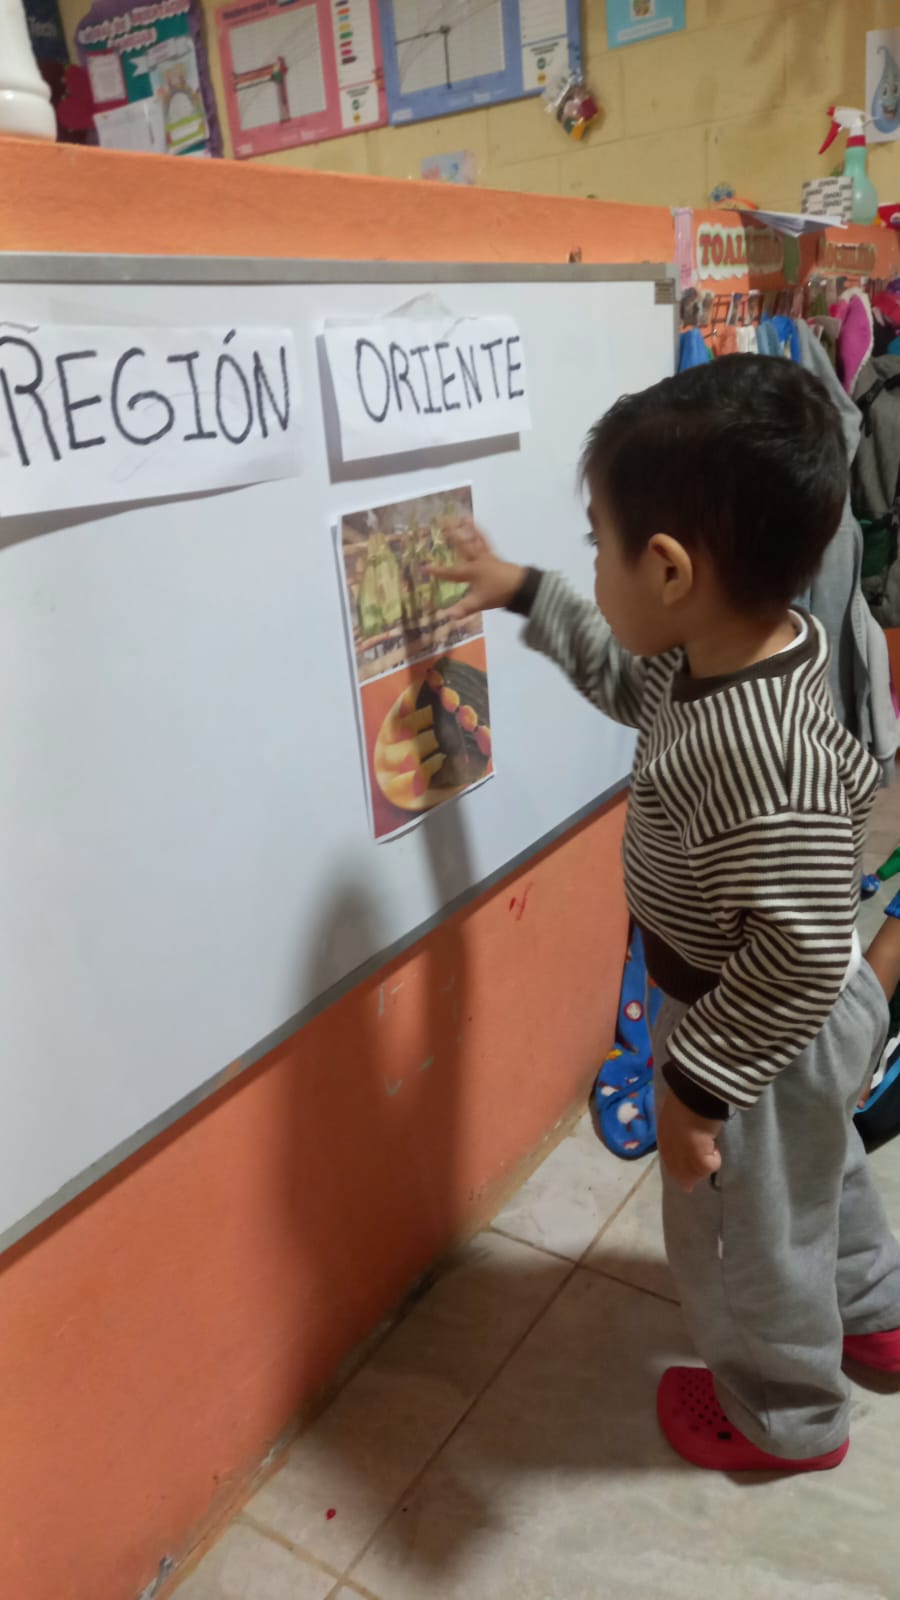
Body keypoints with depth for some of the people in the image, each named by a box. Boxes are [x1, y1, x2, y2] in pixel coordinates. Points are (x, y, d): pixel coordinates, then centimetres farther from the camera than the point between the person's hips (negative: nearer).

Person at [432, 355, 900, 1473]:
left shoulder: (757, 751, -40)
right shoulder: (757, 643, -11)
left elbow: (800, 951, -35)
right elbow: (632, 677, 9)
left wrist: (697, 1085, -24)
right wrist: (522, 594, 12)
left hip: (765, 1036, -9)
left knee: (745, 1229, 19)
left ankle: (786, 1415, 48)